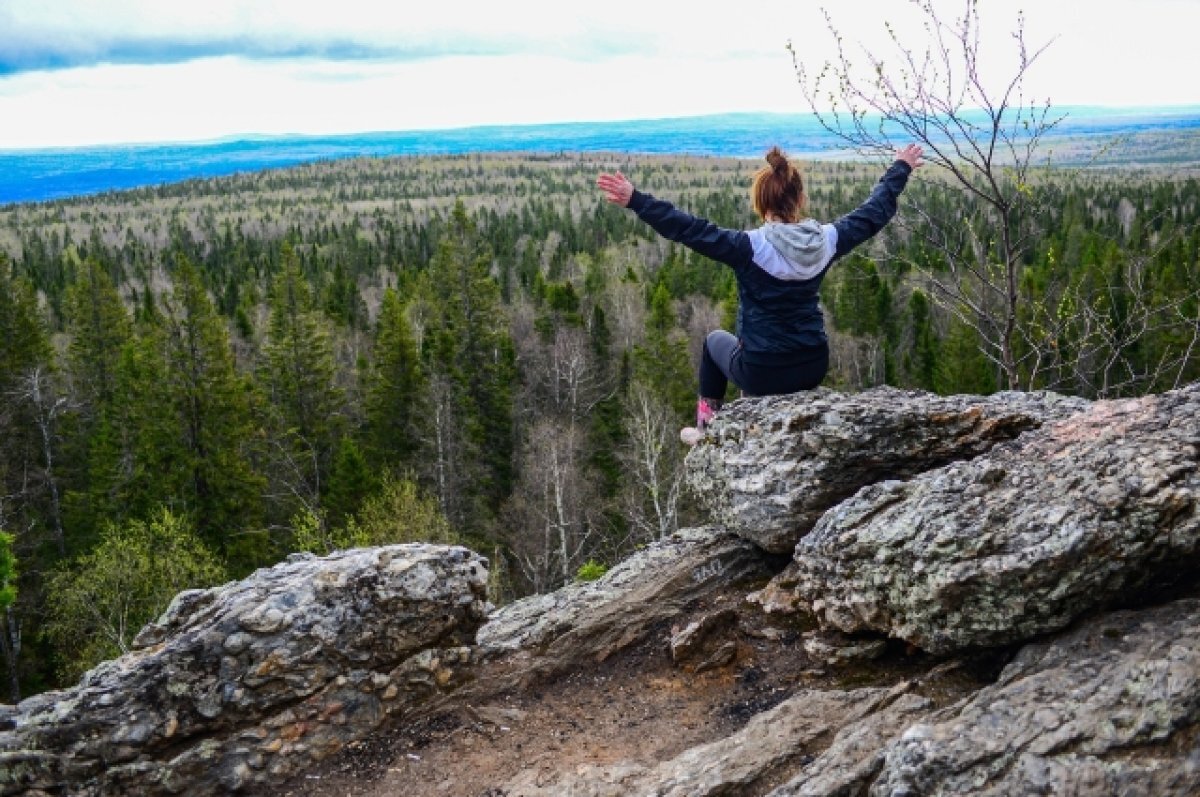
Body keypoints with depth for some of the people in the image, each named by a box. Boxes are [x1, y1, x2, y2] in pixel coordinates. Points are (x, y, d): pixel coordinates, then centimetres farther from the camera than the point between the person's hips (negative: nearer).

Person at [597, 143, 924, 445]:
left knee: (716, 339, 29)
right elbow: (875, 210, 9)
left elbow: (689, 229, -27)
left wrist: (635, 199, -28)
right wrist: (901, 168, 24)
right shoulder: (827, 239, -7)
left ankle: (708, 427, 34)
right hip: (814, 367, 4)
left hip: (762, 373, -4)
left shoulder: (751, 247, -21)